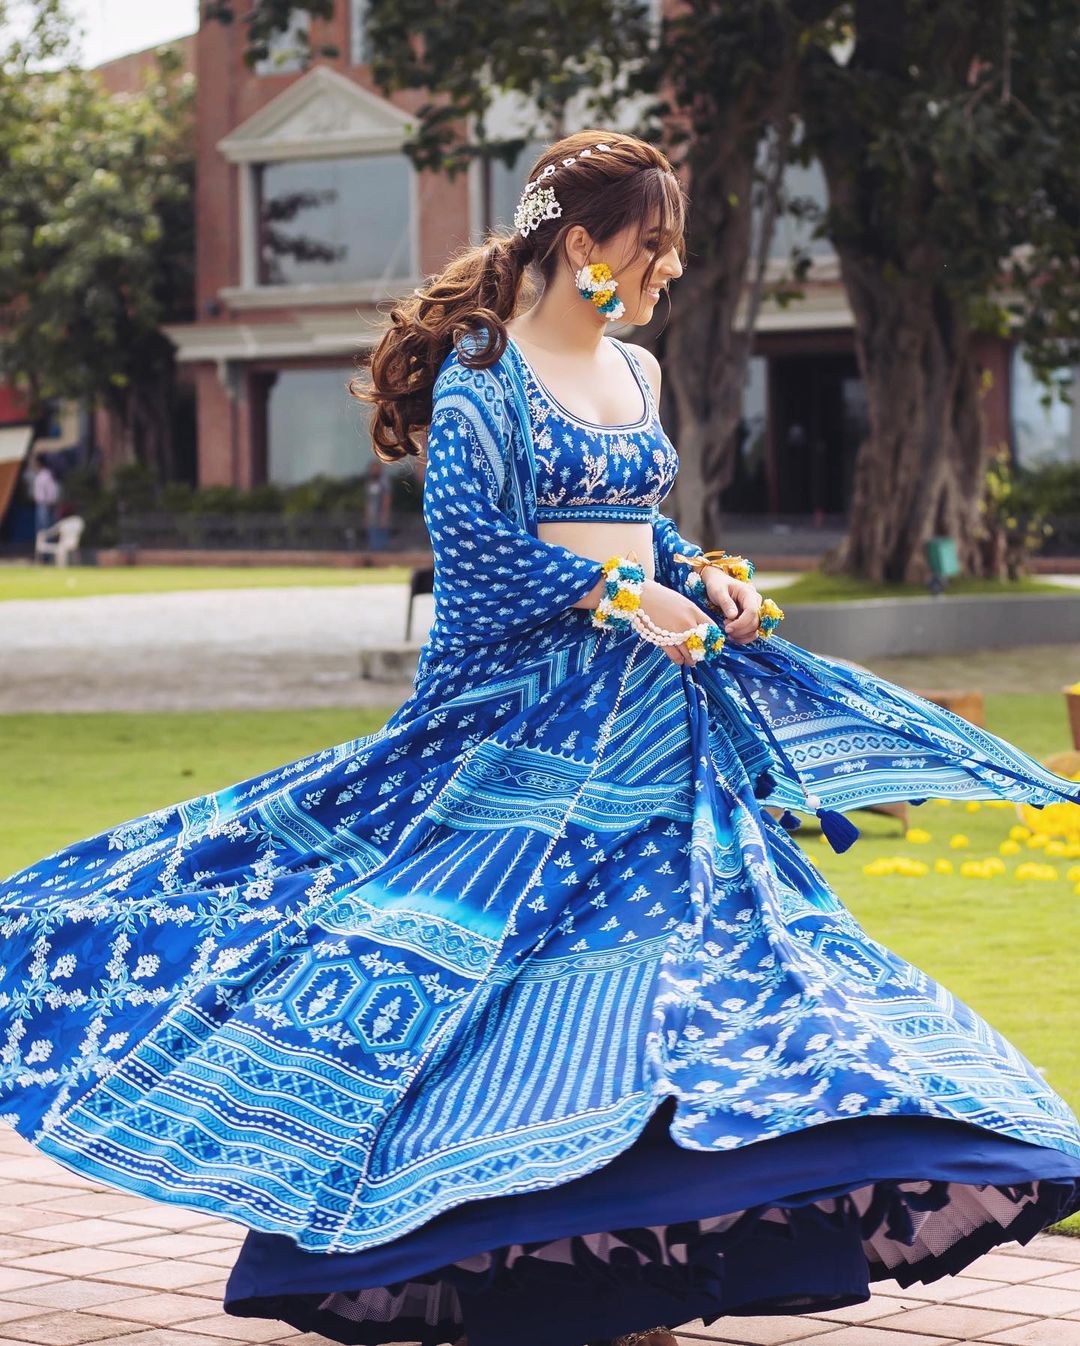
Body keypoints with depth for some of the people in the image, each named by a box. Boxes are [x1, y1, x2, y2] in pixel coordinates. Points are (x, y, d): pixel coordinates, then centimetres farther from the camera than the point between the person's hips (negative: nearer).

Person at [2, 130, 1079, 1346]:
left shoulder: (635, 373, 14)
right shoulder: (484, 368, -8)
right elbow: (468, 533, -17)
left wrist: (705, 574, 4)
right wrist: (618, 597, -19)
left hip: (648, 704, 7)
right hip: (518, 700, -7)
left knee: (650, 947, 1)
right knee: (479, 949, -9)